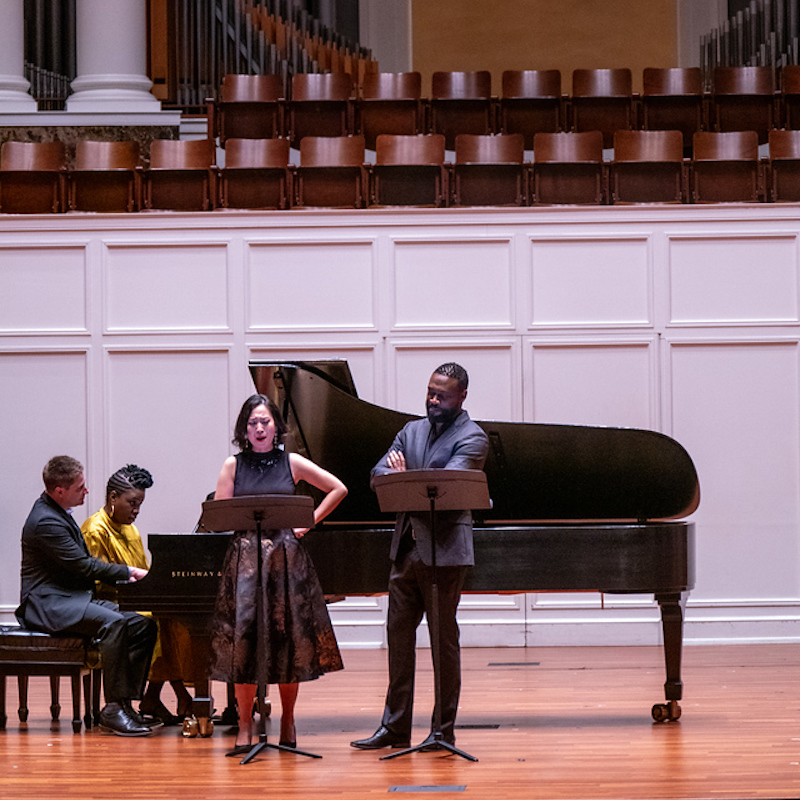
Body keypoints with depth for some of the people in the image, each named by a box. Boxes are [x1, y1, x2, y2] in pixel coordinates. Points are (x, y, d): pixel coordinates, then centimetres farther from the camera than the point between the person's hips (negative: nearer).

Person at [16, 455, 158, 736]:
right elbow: (84, 566, -19)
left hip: (77, 597, 10)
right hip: (48, 603, -10)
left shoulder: (59, 513, 16)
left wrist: (125, 574, 7)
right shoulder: (45, 522, -17)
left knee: (144, 626, -6)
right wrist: (128, 572, -9)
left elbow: (83, 563, 21)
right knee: (115, 624, -34)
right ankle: (113, 709, -31)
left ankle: (125, 703, -10)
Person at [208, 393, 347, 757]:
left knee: (289, 637, 1)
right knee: (245, 637, -6)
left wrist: (309, 521, 5)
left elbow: (338, 489, 12)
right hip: (245, 557, -1)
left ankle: (288, 718, 15)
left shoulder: (291, 463, 7)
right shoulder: (234, 466, 6)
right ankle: (245, 725, -2)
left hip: (287, 556, 1)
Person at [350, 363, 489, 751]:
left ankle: (444, 730, 6)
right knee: (399, 635, 8)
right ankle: (395, 728, 13)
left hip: (444, 550, -7)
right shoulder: (412, 431, 16)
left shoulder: (472, 438, -5)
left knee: (443, 639, -1)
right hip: (406, 547, 7)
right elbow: (378, 472, 6)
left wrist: (405, 479, -11)